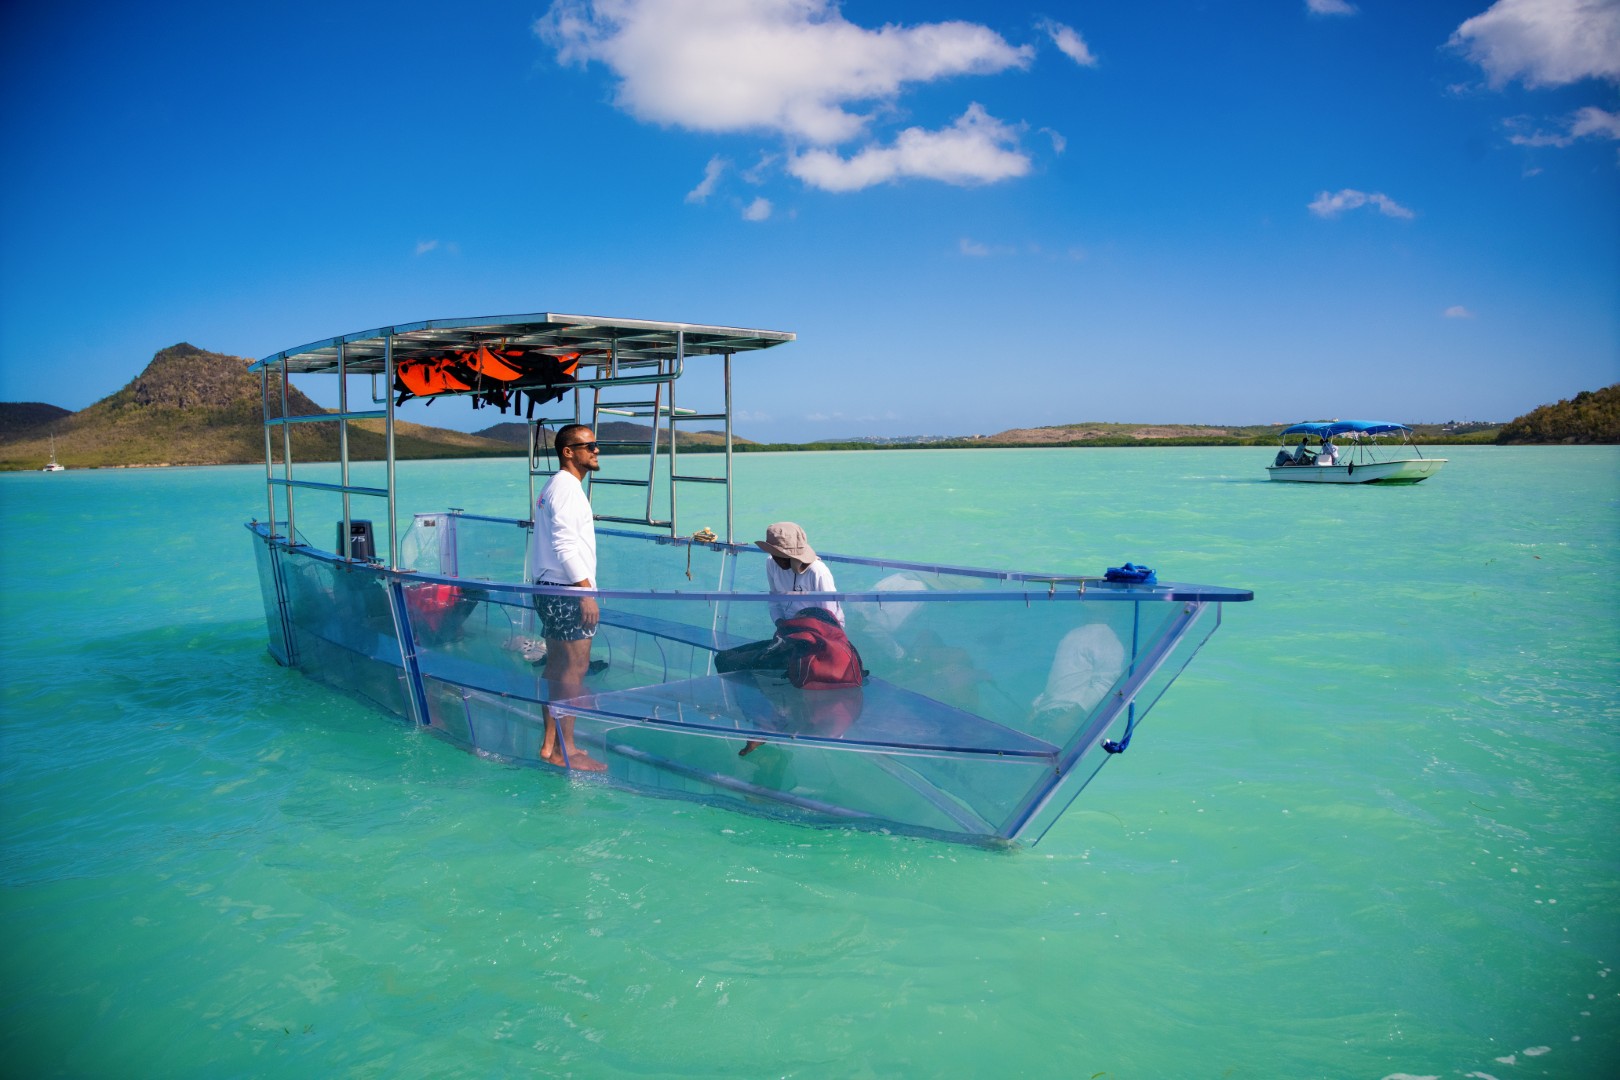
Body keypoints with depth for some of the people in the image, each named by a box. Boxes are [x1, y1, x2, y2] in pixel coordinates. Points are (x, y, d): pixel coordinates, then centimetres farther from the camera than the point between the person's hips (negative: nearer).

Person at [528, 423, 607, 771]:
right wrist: (586, 593, -22)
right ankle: (566, 751, -1)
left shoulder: (554, 487, 19)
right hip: (568, 591, -11)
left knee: (557, 669, 13)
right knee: (574, 670, -6)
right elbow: (565, 547, -22)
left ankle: (550, 745, 19)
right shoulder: (567, 487, -14)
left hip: (550, 589, 11)